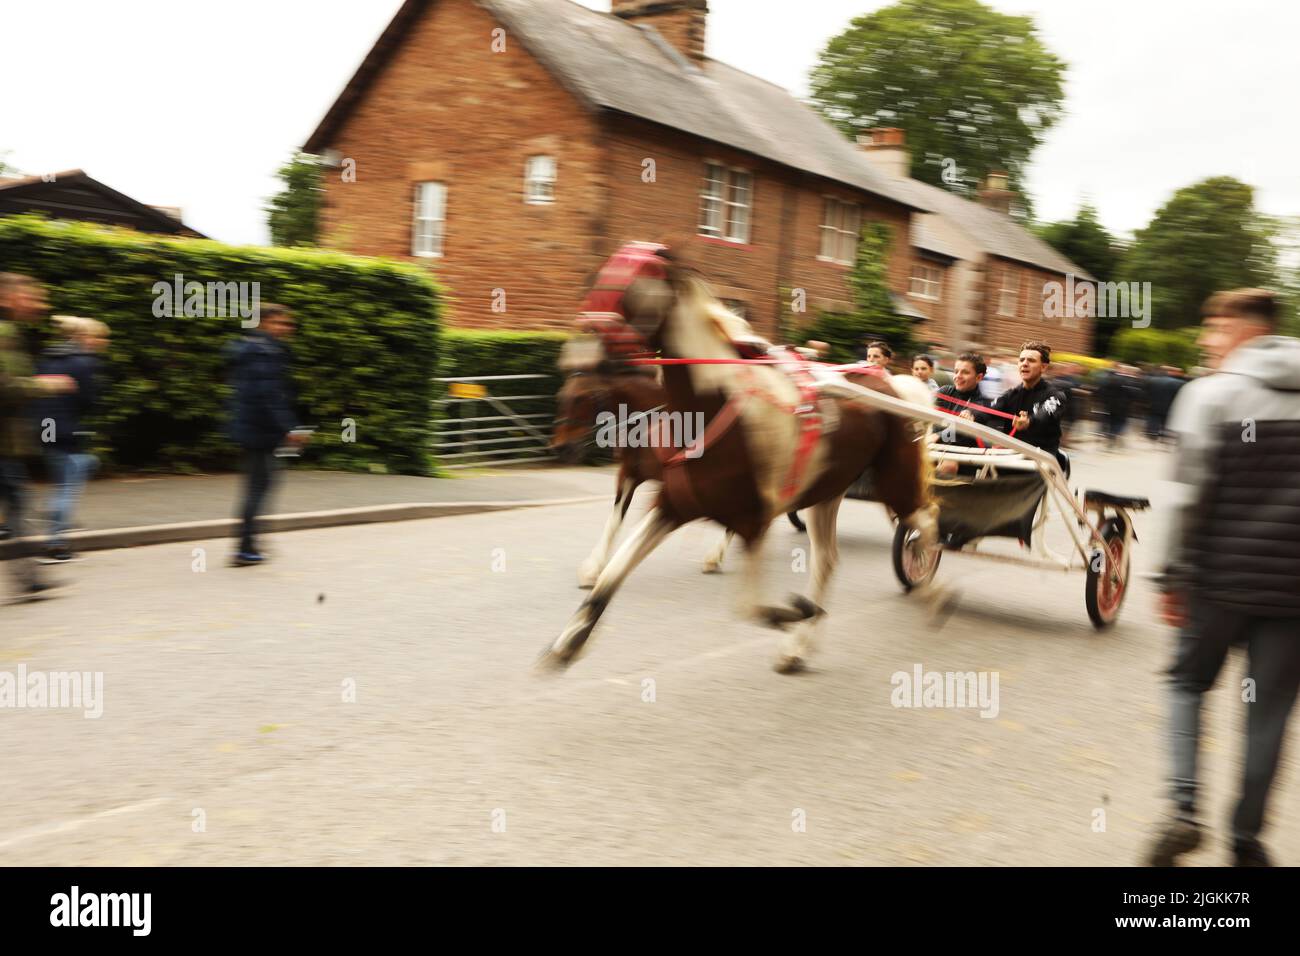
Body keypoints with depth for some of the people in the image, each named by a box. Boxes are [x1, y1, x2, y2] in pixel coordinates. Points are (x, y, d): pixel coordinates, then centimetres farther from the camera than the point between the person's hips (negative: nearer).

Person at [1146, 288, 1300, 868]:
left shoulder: (1211, 394, -7)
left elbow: (1192, 497, -11)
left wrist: (1173, 578, -5)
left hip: (1222, 579, -3)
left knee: (1188, 682, 16)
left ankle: (1184, 807, 2)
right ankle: (1247, 839, 17)